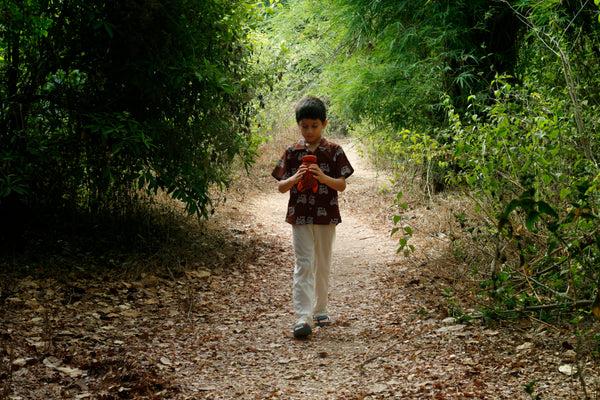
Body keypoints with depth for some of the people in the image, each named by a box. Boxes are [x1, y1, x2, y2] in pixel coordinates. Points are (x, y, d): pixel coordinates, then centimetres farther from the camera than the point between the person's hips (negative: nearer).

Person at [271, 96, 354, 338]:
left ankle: (320, 310, 27)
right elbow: (281, 187, 4)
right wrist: (295, 178, -16)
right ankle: (303, 318, -14)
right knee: (303, 265, -8)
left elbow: (342, 185, -1)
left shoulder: (334, 151, 2)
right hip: (300, 217, -1)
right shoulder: (292, 152, 3)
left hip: (327, 217, 1)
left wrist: (323, 177, -19)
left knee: (323, 265, 12)